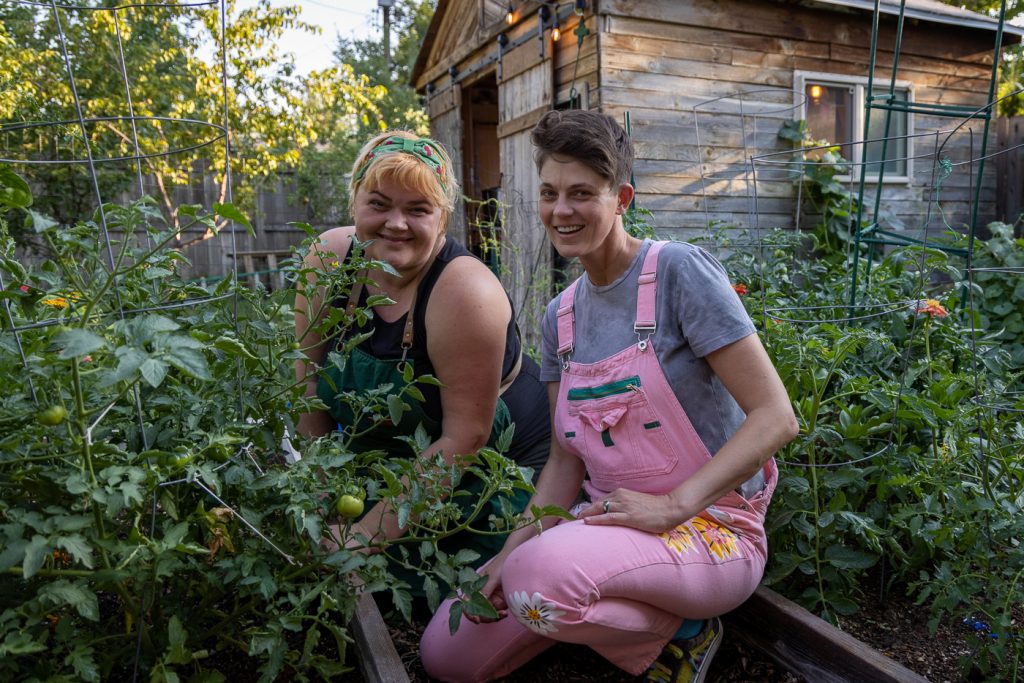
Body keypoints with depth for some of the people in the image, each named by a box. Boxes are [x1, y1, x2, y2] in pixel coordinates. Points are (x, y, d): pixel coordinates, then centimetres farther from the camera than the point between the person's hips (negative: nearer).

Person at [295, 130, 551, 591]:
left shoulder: (465, 293, -29)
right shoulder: (328, 260, -13)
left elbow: (464, 438, -26)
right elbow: (310, 382, -4)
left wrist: (373, 530, -25)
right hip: (389, 462, 5)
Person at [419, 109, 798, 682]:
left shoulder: (679, 271, -12)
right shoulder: (562, 316, 7)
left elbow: (776, 417, -16)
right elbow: (566, 463, 7)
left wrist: (672, 506, -24)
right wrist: (510, 552, -6)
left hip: (710, 525, -6)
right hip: (607, 522, 6)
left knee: (541, 571, -35)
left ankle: (680, 632, -4)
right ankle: (623, 613, 12)